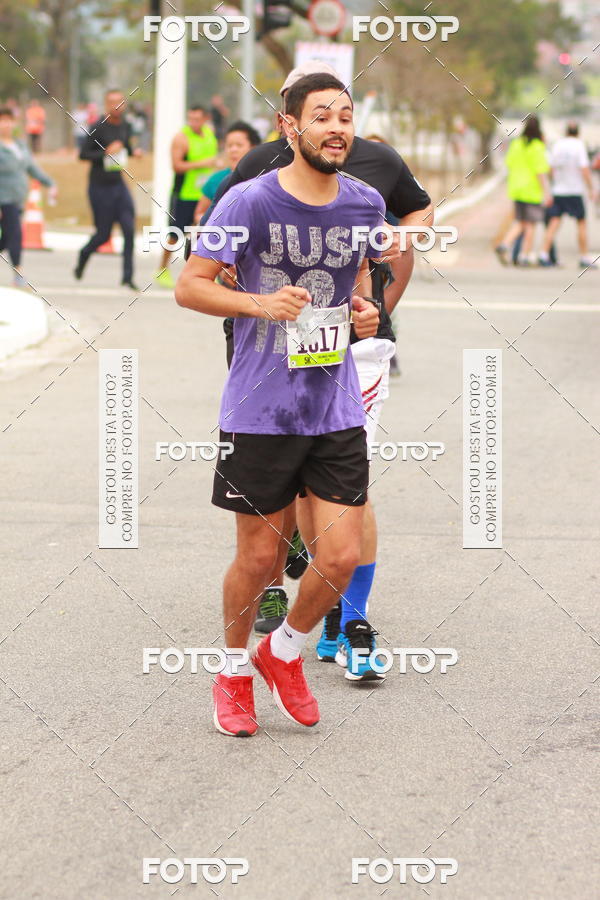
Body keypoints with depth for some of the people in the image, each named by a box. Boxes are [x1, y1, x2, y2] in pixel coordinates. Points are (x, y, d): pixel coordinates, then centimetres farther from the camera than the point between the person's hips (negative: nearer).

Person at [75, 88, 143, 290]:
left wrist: (133, 152, 1)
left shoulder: (125, 126, 6)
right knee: (103, 234, 2)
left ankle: (128, 276, -4)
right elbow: (83, 154, -13)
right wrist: (106, 152, -25)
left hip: (119, 184, 5)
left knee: (129, 229, -8)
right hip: (100, 187, -5)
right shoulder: (98, 128, -13)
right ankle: (83, 256, 34)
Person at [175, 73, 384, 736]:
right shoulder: (250, 202, -10)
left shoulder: (365, 203, 5)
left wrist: (364, 312, 3)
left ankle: (284, 653, 26)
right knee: (258, 556, 5)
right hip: (259, 411, -4)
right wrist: (262, 303, -21)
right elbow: (189, 286, -6)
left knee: (341, 555, -2)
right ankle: (234, 671, 30)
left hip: (338, 409, 4)